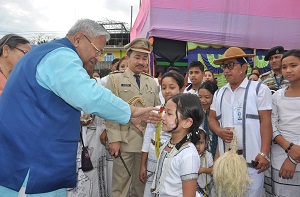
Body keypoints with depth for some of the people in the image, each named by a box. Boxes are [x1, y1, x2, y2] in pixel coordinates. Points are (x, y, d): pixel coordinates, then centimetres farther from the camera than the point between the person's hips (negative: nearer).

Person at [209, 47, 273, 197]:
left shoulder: (259, 89, -2)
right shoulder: (219, 93, 13)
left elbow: (265, 121, -8)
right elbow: (212, 118, 17)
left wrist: (264, 154, -15)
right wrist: (219, 131, -6)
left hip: (251, 157, -4)